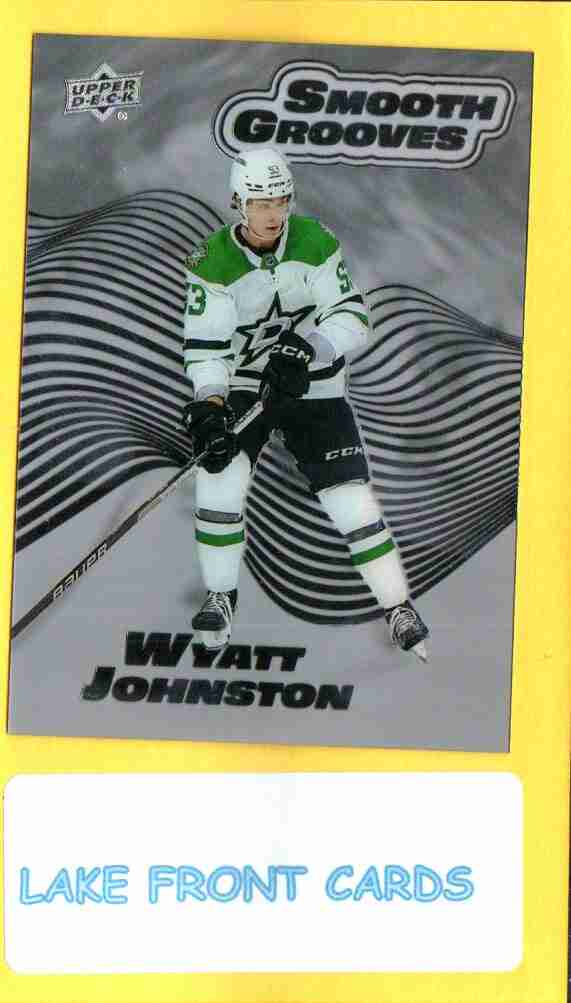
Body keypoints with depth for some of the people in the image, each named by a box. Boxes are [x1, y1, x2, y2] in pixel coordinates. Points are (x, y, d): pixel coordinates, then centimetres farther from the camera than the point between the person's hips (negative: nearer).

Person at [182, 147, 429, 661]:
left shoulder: (316, 241, -11)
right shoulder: (213, 262, -12)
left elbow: (352, 316, -15)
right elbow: (205, 345, -16)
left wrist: (306, 347, -32)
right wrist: (209, 405, -31)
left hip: (313, 387, 0)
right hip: (241, 386, 1)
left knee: (351, 497, -5)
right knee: (220, 481, -17)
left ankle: (400, 609, 9)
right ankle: (221, 595, 8)